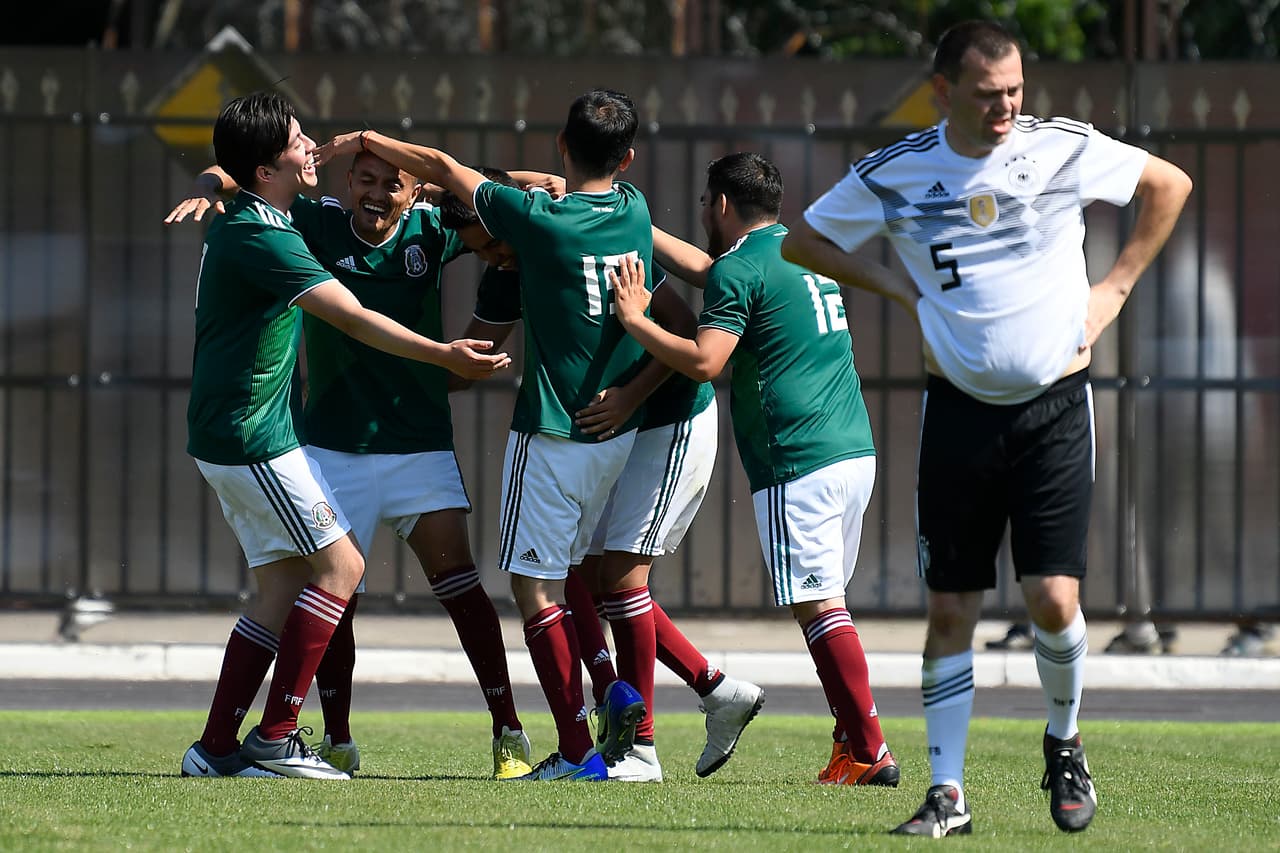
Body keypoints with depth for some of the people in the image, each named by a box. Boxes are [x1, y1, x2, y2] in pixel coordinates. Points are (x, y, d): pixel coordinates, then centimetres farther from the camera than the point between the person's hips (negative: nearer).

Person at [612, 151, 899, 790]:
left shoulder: (741, 268, -7)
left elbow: (703, 360, -17)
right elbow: (705, 269, 35)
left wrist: (633, 318, -4)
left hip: (798, 463, -9)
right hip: (854, 452, 9)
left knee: (818, 605, -9)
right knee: (825, 603, 14)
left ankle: (870, 752, -14)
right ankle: (852, 737, 11)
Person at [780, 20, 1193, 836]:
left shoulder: (1065, 148, -4)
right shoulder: (892, 174, -2)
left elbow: (1170, 184, 11)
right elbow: (803, 241, 11)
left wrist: (1117, 287, 6)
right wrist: (898, 289, 0)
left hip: (1055, 404, -1)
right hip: (959, 409, 1)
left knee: (1053, 598, -9)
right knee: (951, 608, 0)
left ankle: (1065, 745, 18)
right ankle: (948, 792, 7)